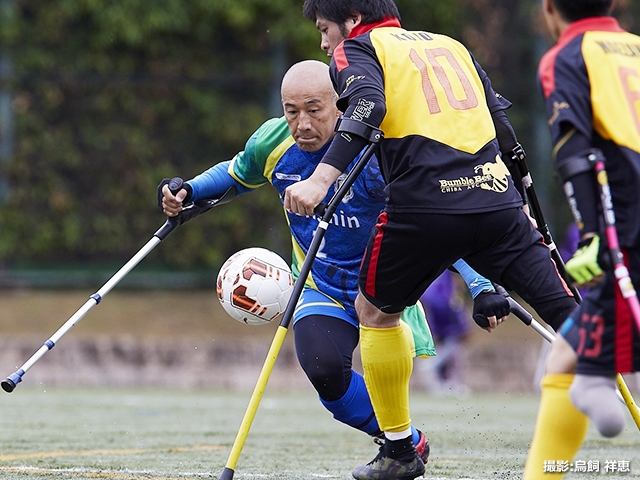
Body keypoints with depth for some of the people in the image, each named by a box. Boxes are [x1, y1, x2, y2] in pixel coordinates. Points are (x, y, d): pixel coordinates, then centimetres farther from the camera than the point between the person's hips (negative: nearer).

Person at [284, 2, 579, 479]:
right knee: (572, 319, 1)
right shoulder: (452, 46, 27)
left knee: (374, 310, 20)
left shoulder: (357, 49, 11)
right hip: (497, 201, 4)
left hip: (424, 205, -4)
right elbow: (506, 135, 25)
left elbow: (368, 108, -13)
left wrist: (321, 178, -24)